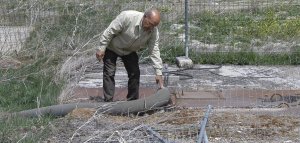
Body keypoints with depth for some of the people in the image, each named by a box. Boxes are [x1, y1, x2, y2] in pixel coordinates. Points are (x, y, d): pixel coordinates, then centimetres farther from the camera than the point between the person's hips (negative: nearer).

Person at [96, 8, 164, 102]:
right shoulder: (127, 17, -36)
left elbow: (154, 52, -18)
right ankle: (108, 102, -5)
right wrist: (101, 49, -23)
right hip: (112, 48, -4)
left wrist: (158, 73, -23)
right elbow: (110, 31, -27)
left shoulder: (154, 32, -22)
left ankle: (133, 101, 11)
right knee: (109, 73, -9)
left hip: (129, 51, 4)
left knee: (135, 73, -1)